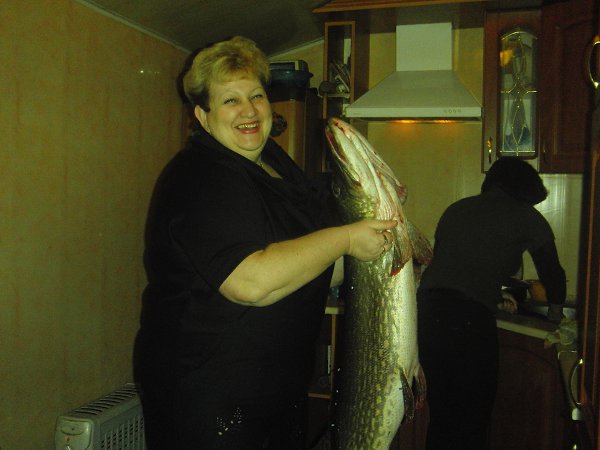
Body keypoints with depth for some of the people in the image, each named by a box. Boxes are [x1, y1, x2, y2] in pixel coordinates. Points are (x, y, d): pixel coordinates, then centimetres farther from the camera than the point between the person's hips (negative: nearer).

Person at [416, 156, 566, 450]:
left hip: (427, 307, 6)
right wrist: (556, 309, 38)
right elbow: (551, 270, 17)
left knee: (440, 416, 18)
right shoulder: (525, 217, 9)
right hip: (469, 317, -5)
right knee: (473, 420, 9)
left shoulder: (455, 209, 23)